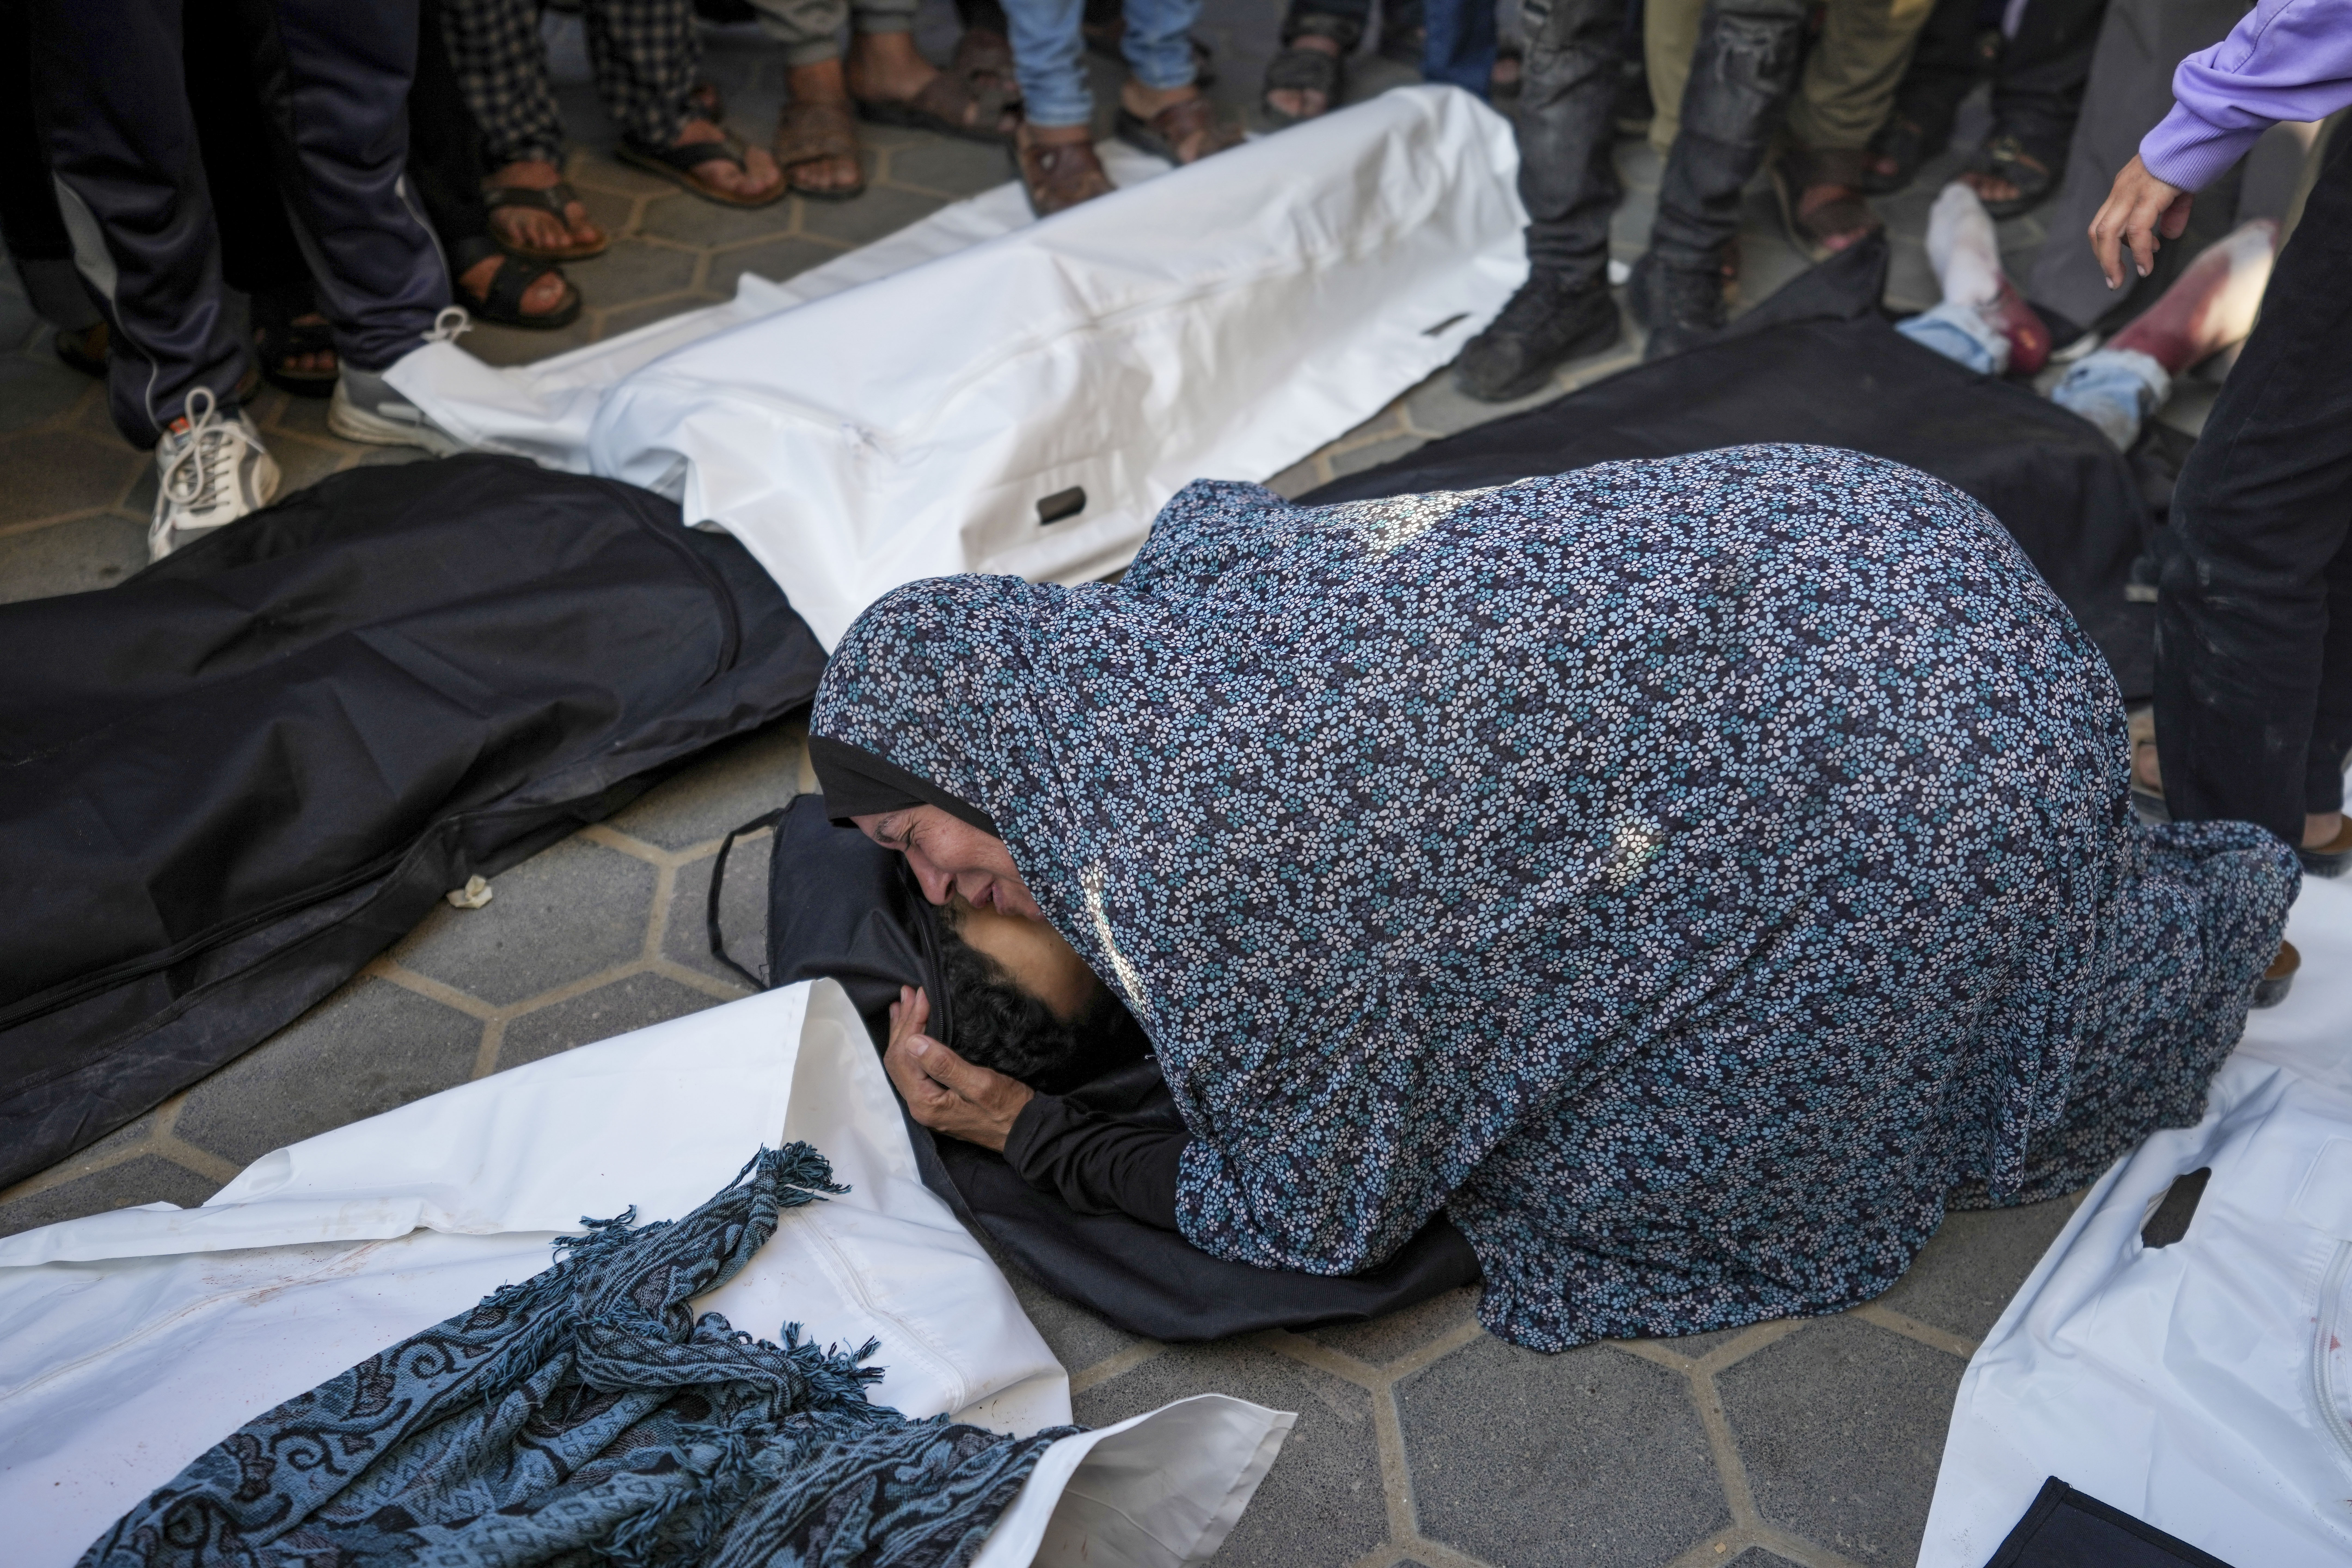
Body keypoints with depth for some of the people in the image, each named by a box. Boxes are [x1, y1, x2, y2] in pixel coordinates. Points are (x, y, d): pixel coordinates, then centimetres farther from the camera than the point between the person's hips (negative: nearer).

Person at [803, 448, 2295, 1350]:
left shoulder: (1190, 873, -22)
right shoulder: (1180, 581, -1)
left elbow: (1318, 1218, -8)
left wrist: (1023, 1128, 0)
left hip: (1927, 760, -8)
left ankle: (2223, 907, 23)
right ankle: (2108, 779, 30)